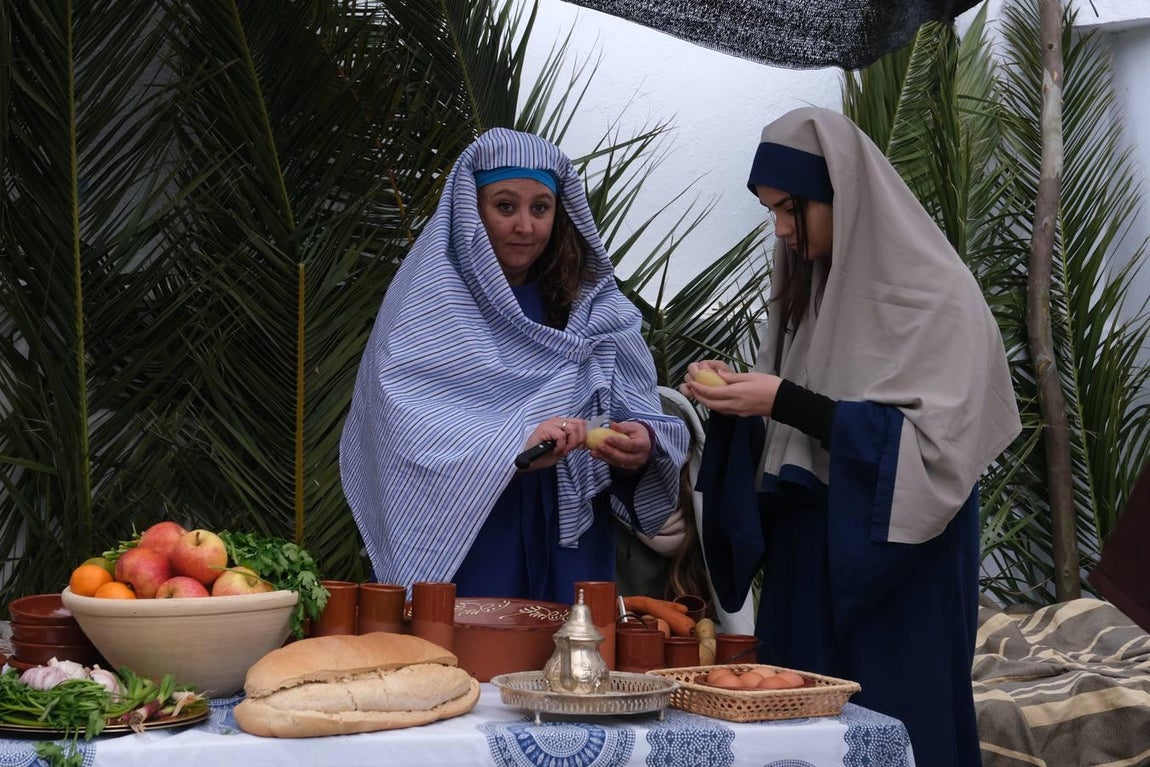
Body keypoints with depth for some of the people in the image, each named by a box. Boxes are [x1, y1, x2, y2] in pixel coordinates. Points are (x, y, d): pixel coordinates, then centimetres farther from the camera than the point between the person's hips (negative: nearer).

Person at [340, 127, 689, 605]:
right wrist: (514, 446, -29)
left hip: (566, 547, 3)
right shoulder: (428, 305, -3)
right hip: (460, 543, -3)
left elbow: (636, 408, 3)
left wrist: (643, 445, -20)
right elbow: (406, 429, -15)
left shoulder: (592, 306, 8)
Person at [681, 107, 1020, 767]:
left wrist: (787, 402, -22)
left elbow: (929, 447, -18)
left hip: (896, 574, -6)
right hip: (807, 564, 7)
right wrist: (733, 397, -6)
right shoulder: (810, 289, 10)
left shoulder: (935, 295, -11)